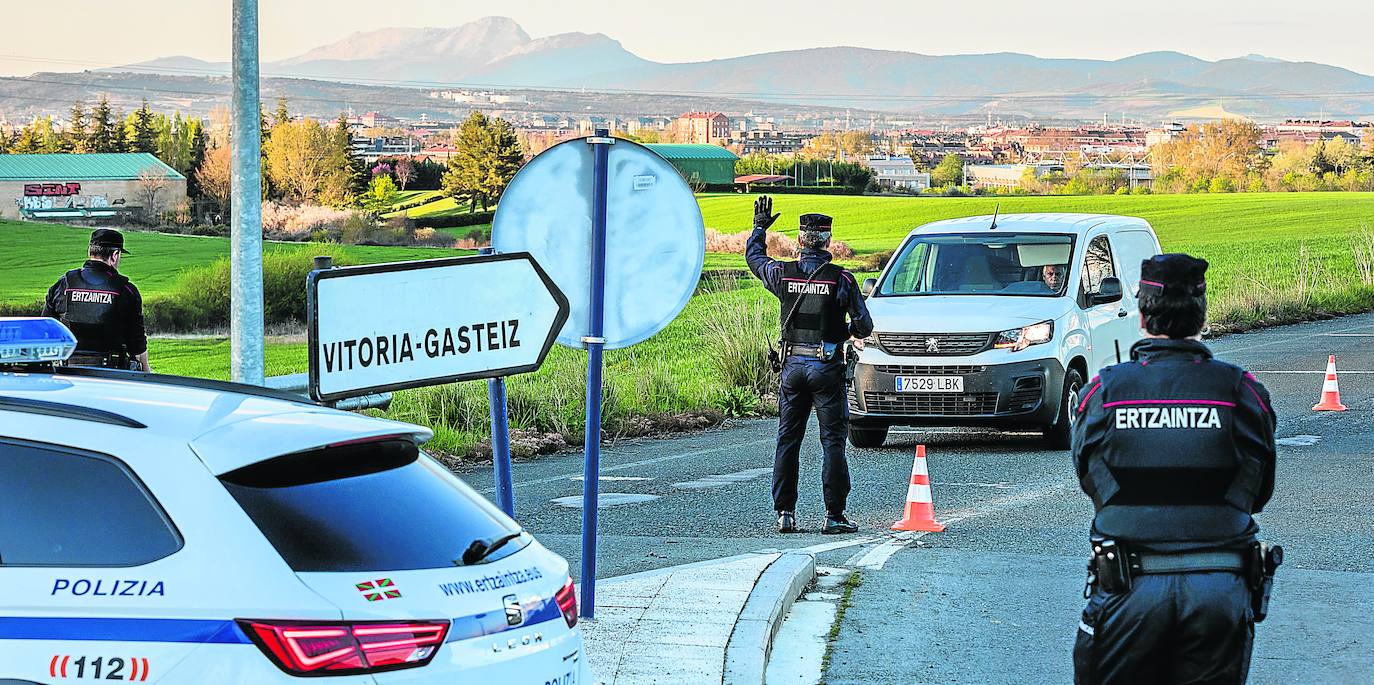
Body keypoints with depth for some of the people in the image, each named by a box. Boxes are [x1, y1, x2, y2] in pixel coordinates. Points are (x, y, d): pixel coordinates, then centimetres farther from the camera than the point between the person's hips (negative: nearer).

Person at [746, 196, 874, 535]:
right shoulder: (841, 278, -9)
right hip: (827, 367, -3)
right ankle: (834, 515, -2)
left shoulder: (783, 274, -1)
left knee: (787, 440, 11)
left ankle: (784, 512, 10)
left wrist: (760, 226, 36)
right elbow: (863, 327, -5)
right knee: (833, 442, 1)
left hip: (793, 365, 3)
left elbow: (753, 256, 21)